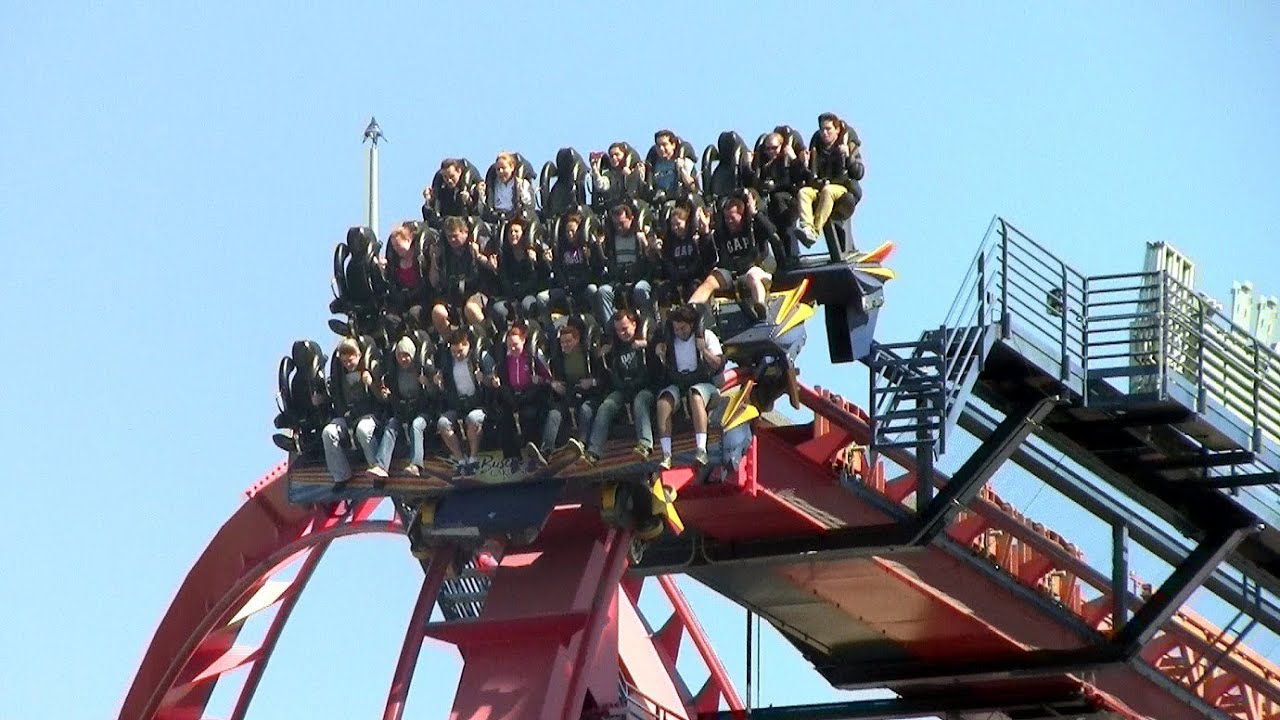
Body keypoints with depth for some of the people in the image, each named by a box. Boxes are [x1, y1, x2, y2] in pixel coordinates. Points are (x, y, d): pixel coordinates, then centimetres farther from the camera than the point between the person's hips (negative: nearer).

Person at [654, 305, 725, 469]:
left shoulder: (706, 336, 5)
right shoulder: (669, 341, 14)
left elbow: (718, 365, 0)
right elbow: (664, 371, 16)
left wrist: (704, 351, -16)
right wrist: (661, 356, -3)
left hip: (702, 383, -3)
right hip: (677, 384, 3)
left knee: (695, 397, -38)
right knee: (664, 401, -30)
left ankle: (701, 450, -47)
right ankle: (666, 455, -36)